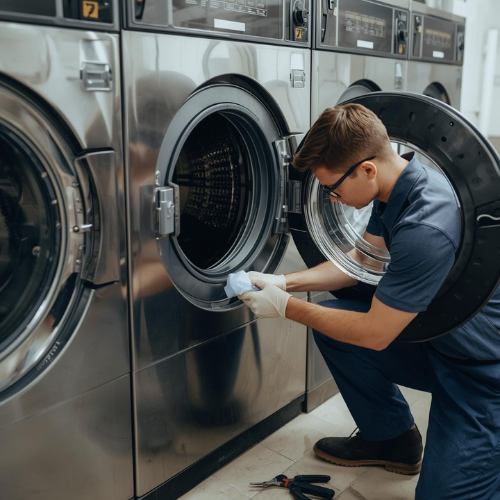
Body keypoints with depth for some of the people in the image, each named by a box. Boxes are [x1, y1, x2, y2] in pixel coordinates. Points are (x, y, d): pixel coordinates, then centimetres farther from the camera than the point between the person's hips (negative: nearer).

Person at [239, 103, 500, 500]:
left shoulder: (426, 227, -34)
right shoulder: (395, 188, -5)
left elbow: (374, 334, -25)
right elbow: (364, 258, 10)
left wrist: (286, 307, -15)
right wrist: (287, 282, 0)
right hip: (433, 338, 9)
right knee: (329, 323, 1)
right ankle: (393, 440, 18)